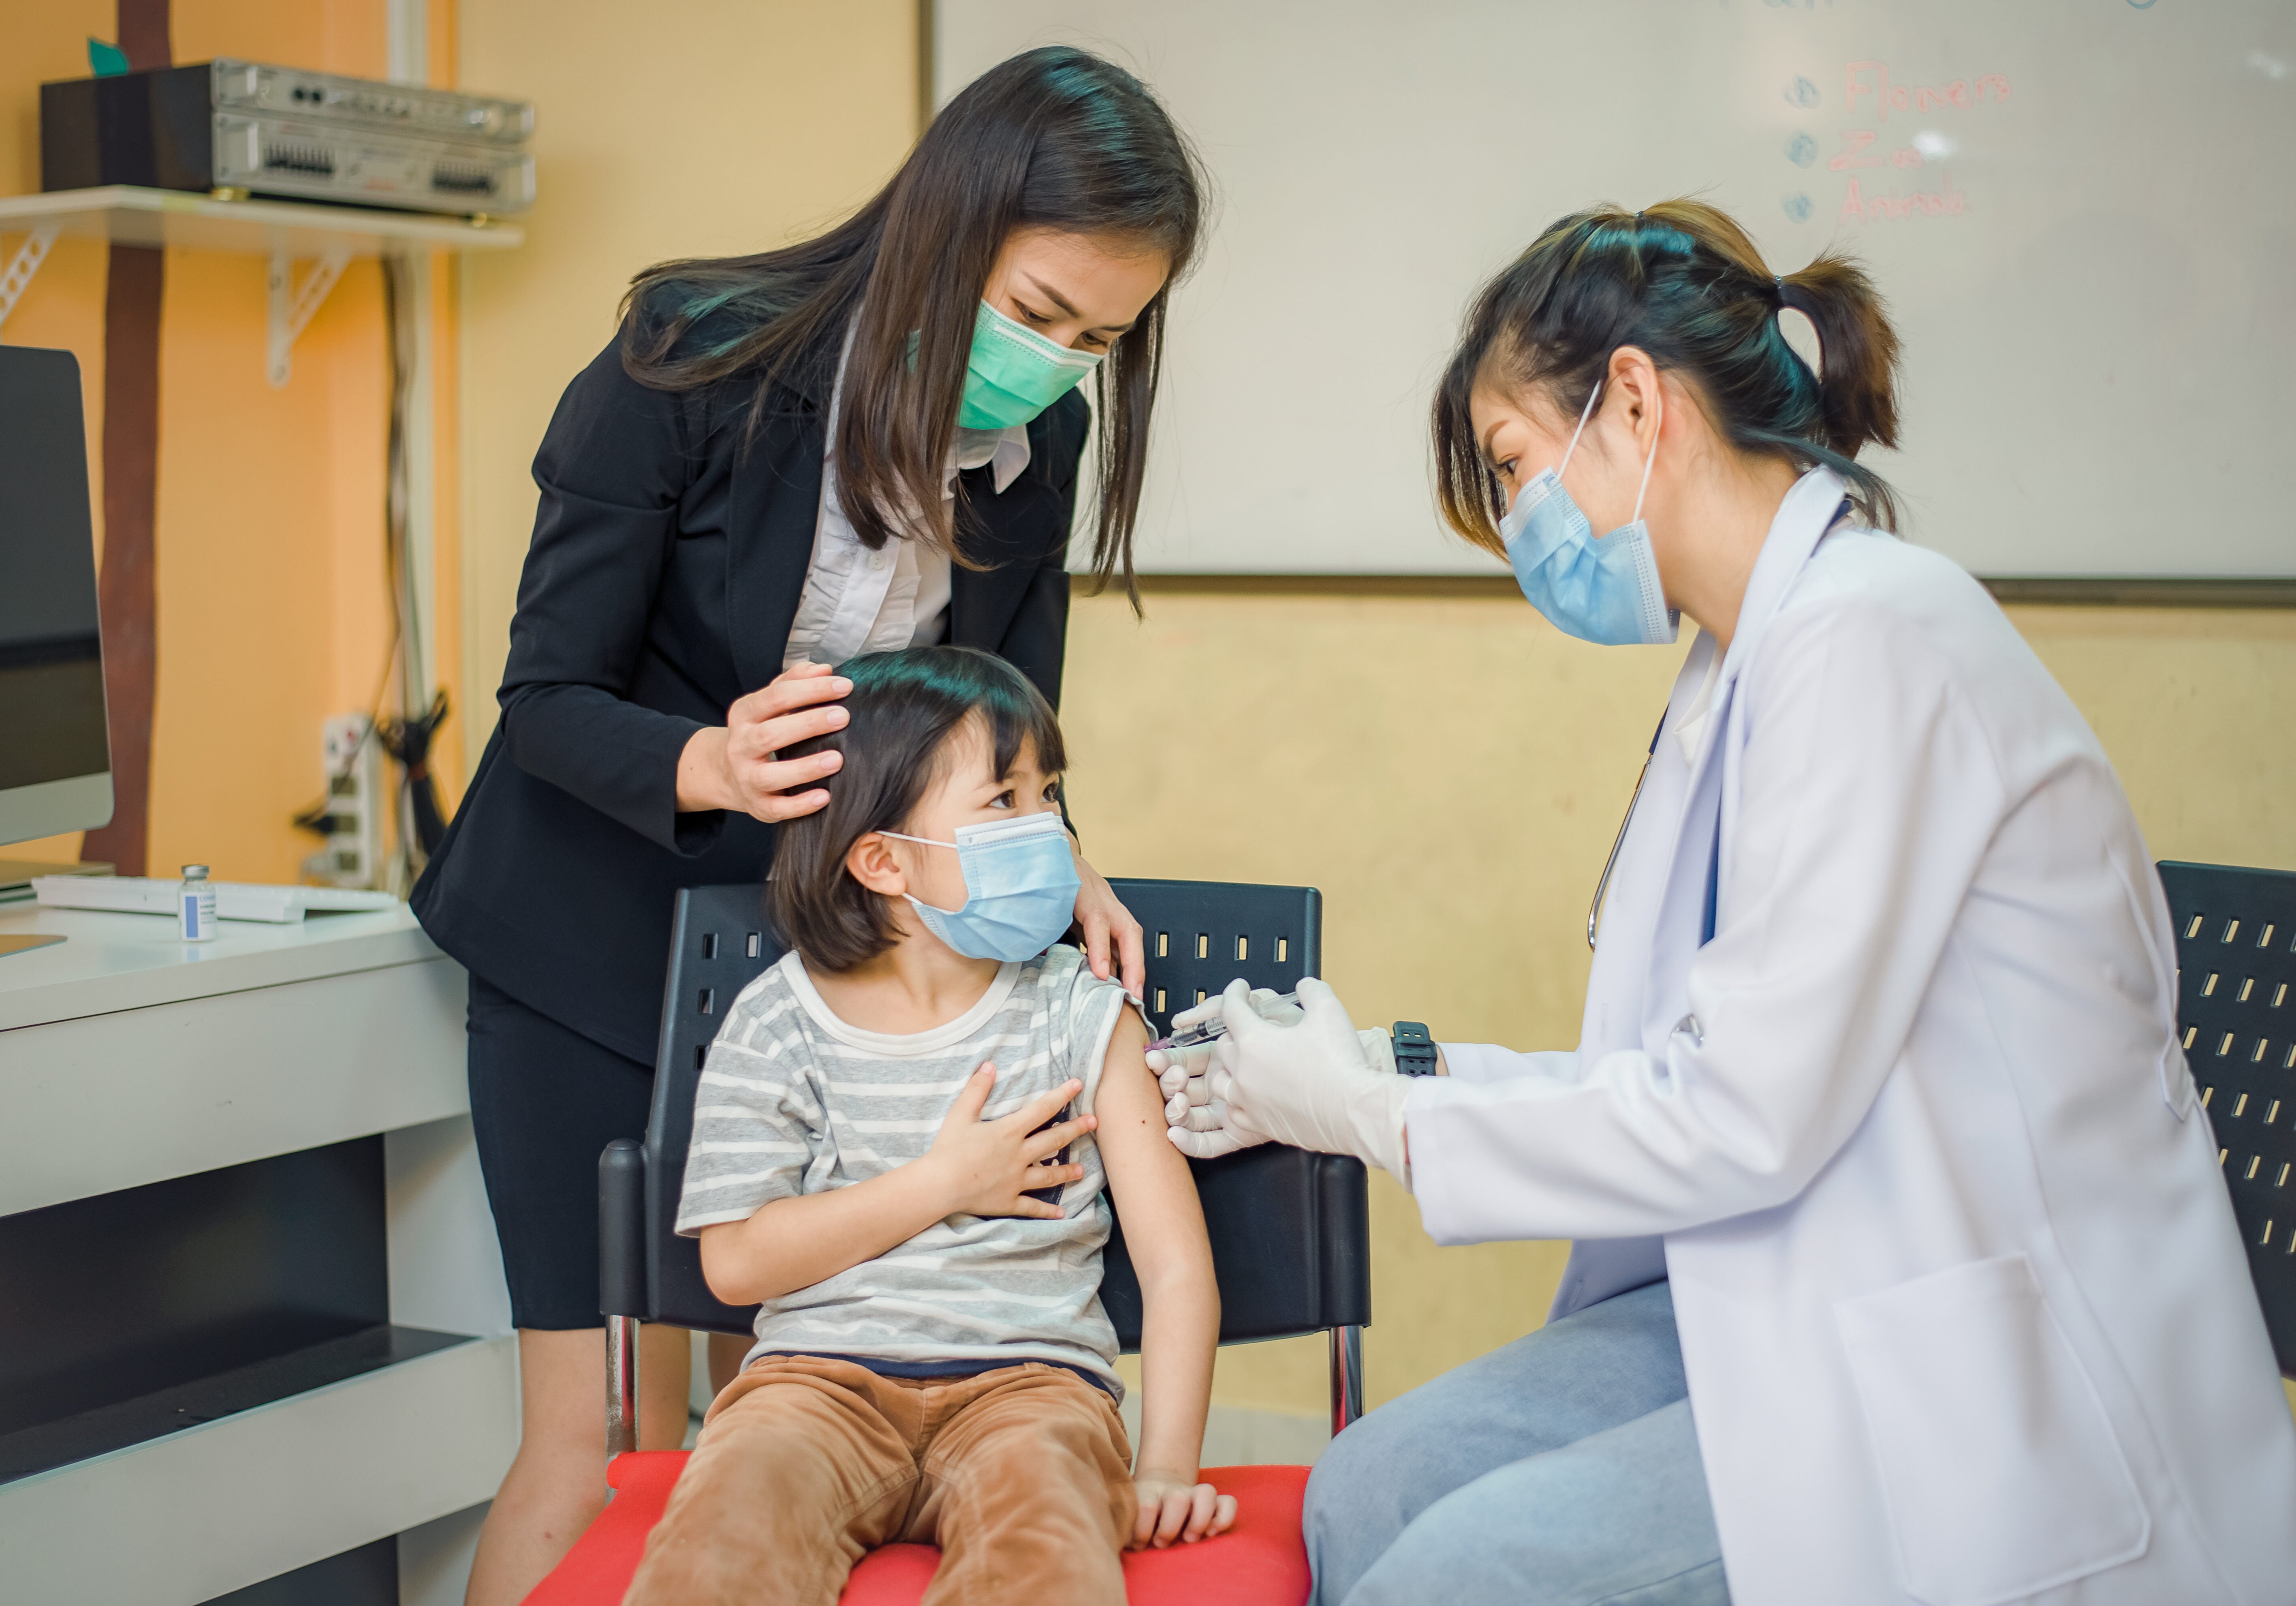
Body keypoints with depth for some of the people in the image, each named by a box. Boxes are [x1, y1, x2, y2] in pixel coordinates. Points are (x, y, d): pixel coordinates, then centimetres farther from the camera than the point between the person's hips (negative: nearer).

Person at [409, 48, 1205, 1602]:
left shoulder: (1040, 435, -8)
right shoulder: (697, 359, -21)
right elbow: (547, 697, -17)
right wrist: (708, 767, -37)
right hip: (603, 934, -4)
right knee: (587, 1449, -5)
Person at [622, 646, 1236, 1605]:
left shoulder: (1081, 1017, 8)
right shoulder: (780, 1025, 6)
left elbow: (1176, 1267, 2)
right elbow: (737, 1262, 1)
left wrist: (1165, 1470, -10)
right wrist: (944, 1182, -2)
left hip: (1025, 1375, 0)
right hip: (821, 1375, 0)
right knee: (728, 1524, -35)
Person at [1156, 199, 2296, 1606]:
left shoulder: (1871, 633, -18)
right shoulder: (1747, 666, 12)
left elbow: (1745, 1119, -21)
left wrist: (1370, 1113, -10)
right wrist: (1387, 1068, 8)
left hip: (1997, 1377, -9)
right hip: (1807, 1305, 9)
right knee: (1367, 1490, -5)